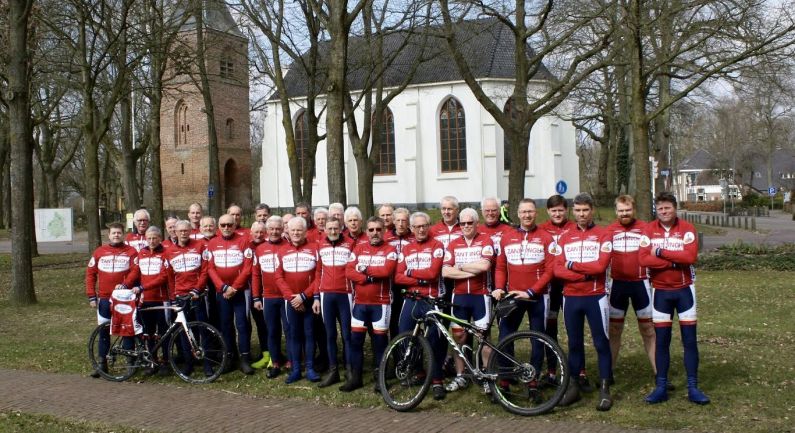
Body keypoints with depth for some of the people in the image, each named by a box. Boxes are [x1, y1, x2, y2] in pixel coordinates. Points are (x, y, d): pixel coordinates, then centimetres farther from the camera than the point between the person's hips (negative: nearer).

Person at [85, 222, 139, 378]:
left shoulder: (131, 252, 1)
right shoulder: (99, 252, 7)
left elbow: (135, 271, -8)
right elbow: (90, 273, 8)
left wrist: (125, 285, -23)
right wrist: (91, 296, 2)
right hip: (104, 299, 3)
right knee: (104, 332, 8)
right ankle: (102, 364, 16)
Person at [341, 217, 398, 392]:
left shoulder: (390, 250, -1)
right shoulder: (358, 249, 8)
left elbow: (387, 271, -18)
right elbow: (349, 272, -3)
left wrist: (365, 269, -9)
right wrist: (371, 278, -15)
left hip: (381, 302, -3)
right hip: (360, 302, 3)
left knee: (379, 340, 4)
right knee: (355, 340, 5)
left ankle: (379, 377, 15)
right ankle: (355, 377, 15)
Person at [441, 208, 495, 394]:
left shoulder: (485, 240, -3)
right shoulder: (453, 244, 6)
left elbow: (484, 265, -19)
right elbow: (445, 272, -5)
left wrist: (461, 266, -8)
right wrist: (471, 272, -12)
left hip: (480, 295, -3)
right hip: (459, 296, 4)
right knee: (458, 336, 8)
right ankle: (460, 377, 18)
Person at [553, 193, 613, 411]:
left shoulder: (603, 235, -1)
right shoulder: (564, 238, 8)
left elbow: (601, 265, -14)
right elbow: (558, 270, -1)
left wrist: (572, 265, -10)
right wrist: (584, 275, -13)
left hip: (596, 297, -3)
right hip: (570, 298, 3)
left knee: (601, 343, 2)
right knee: (574, 344, 11)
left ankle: (605, 389, 9)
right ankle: (573, 386, 21)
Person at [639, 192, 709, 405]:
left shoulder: (687, 229, -5)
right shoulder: (649, 230, -2)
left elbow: (690, 256, -20)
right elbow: (643, 259, -13)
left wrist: (660, 252, -18)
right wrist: (674, 261, -18)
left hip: (684, 290, -1)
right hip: (661, 291, 1)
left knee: (690, 339, 2)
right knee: (661, 340, 6)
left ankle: (693, 388, 10)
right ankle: (661, 387, 13)